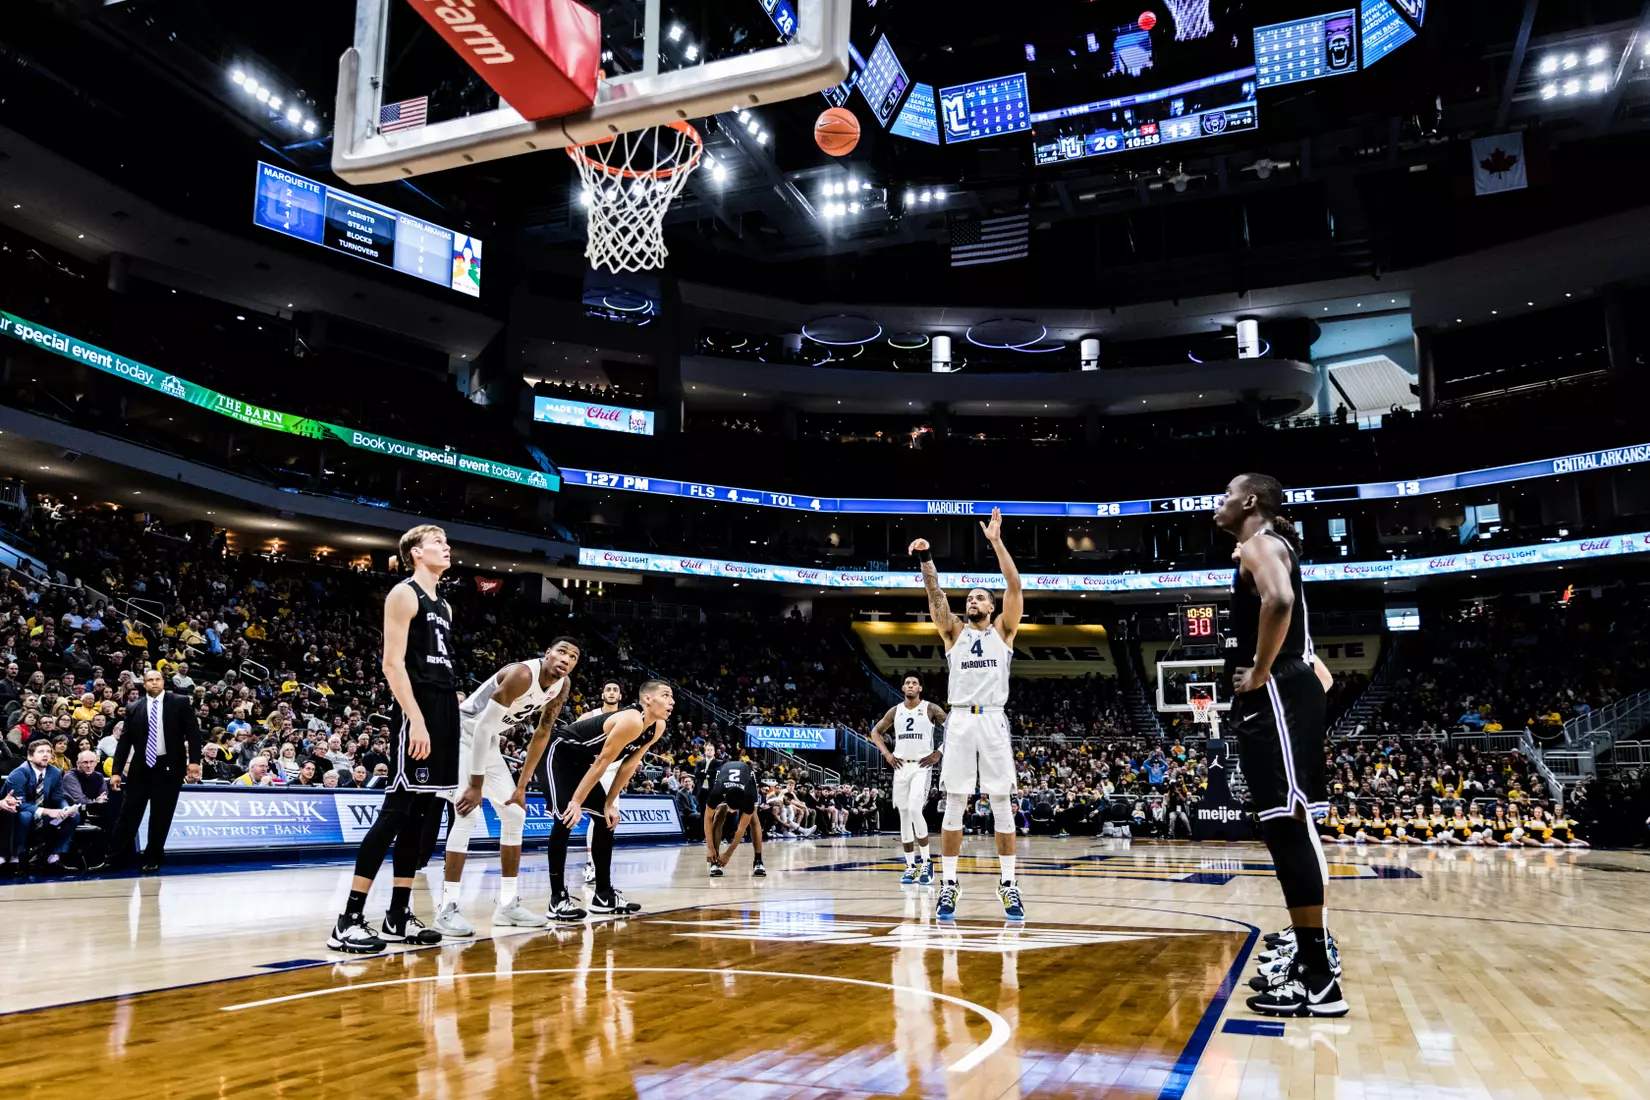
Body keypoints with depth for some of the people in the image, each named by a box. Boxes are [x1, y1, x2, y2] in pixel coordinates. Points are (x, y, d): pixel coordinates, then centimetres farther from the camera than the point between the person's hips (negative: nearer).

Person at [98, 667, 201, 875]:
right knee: (128, 815, 3)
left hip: (169, 768, -2)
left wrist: (194, 760, -12)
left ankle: (152, 860, 14)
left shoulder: (180, 703, 1)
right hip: (141, 768, 2)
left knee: (161, 818, 4)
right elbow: (125, 741, 7)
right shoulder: (134, 708, 7)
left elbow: (193, 732, -2)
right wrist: (116, 770, 2)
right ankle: (113, 859, 10)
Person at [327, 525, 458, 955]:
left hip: (443, 712, 9)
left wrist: (452, 709, 16)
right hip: (417, 713, -9)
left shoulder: (443, 607, 21)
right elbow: (393, 664, -14)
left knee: (420, 814, 9)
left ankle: (398, 916, 16)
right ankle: (349, 920, -8)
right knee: (396, 811, -11)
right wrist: (415, 719, -22)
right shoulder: (404, 594, -4)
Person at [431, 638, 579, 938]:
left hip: (489, 743, 9)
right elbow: (482, 727, -29)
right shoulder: (521, 674, -30)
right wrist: (475, 785, -25)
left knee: (515, 814, 7)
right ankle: (447, 908, -14)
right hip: (461, 734, -9)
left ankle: (507, 903, 13)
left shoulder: (562, 687, -5)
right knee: (468, 814, -20)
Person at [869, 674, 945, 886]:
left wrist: (939, 753, -8)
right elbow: (875, 731, 18)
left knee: (915, 810, -20)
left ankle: (926, 861, -6)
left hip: (922, 766, -4)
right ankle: (911, 866, 12)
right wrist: (886, 753, 5)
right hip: (901, 767, 4)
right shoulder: (895, 711, 8)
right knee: (904, 816, 4)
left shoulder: (931, 709, -2)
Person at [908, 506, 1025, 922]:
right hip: (960, 721, 1)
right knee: (954, 803, 2)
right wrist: (926, 558, -17)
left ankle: (1009, 886, 9)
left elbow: (1015, 586, -2)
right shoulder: (954, 632, 12)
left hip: (993, 720, -1)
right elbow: (935, 594, -2)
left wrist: (997, 541, -8)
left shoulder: (1003, 630, 9)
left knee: (1001, 803, 2)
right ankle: (949, 885, 7)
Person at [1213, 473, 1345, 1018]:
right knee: (1288, 824, 13)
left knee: (1286, 824, -11)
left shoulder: (1259, 544, -9)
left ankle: (1318, 979, -8)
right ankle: (1308, 947, 21)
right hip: (1280, 696, 11)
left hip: (1274, 695, -11)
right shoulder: (1271, 547, 23)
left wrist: (1260, 674, -20)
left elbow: (1279, 601, -29)